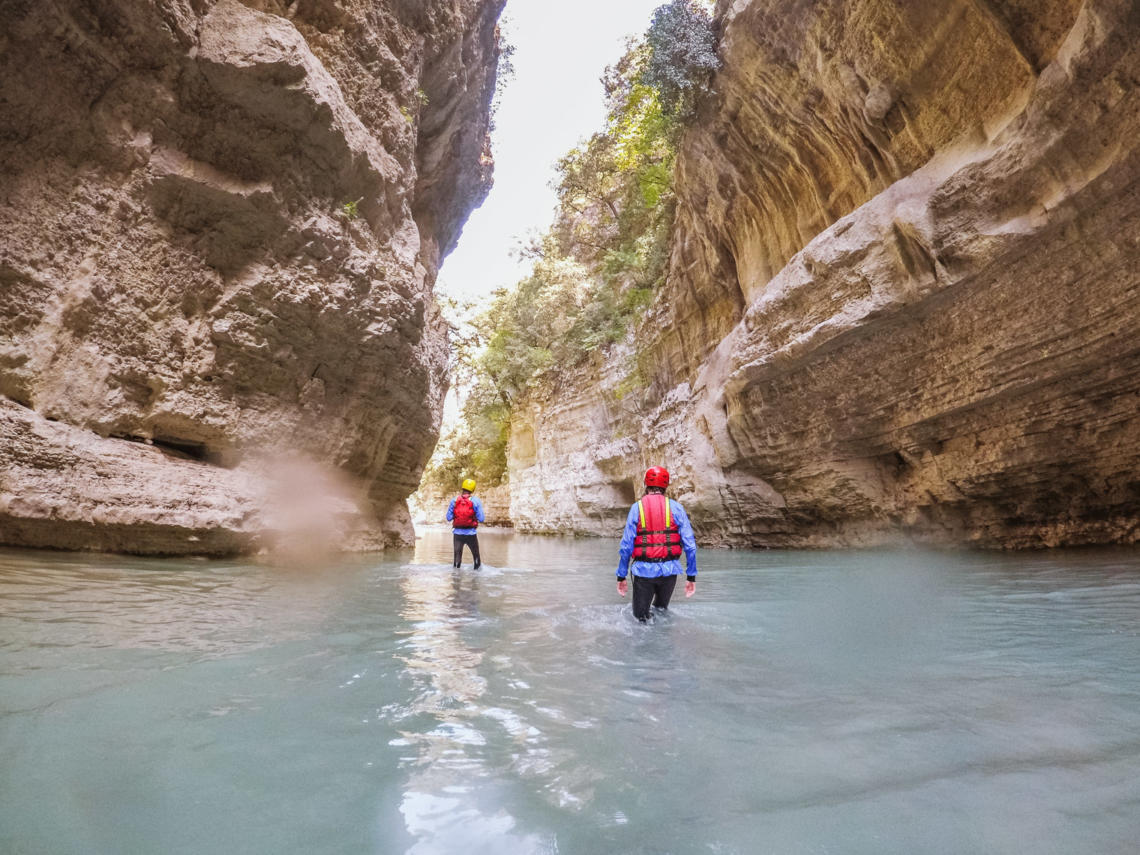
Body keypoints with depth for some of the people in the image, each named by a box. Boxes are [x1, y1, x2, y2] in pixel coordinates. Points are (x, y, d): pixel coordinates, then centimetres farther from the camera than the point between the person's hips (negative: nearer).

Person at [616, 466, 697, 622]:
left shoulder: (636, 507, -2)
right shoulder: (675, 507, 0)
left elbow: (626, 546, -4)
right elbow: (690, 545, -3)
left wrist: (621, 576, 4)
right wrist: (691, 576, 5)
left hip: (644, 570, -2)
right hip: (669, 570, 2)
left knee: (640, 618, 9)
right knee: (661, 610, 23)